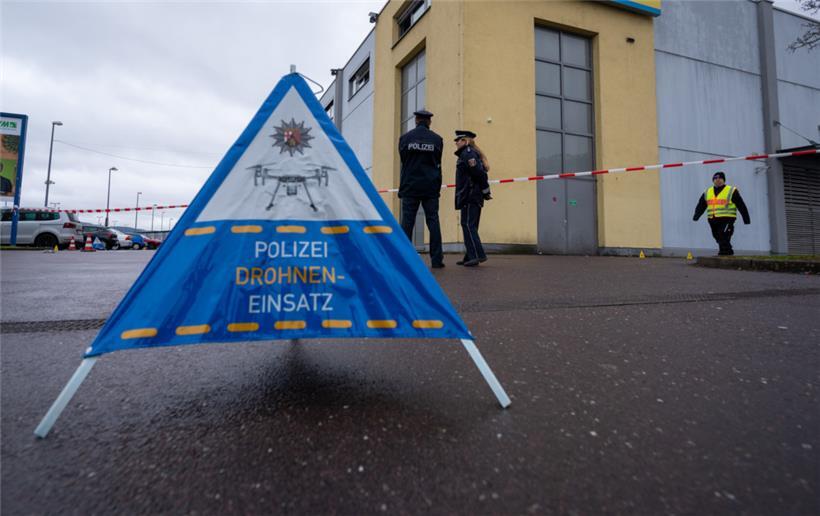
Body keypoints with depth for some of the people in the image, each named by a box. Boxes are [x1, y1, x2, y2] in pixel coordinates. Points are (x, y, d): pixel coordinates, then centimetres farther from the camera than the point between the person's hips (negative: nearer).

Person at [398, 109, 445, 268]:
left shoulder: (405, 137, 2)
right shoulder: (437, 139, 3)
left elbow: (403, 160, 9)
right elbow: (437, 163, 9)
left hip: (410, 185, 0)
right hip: (431, 187, 0)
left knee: (407, 222, 2)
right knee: (433, 221, 2)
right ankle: (436, 259, 1)